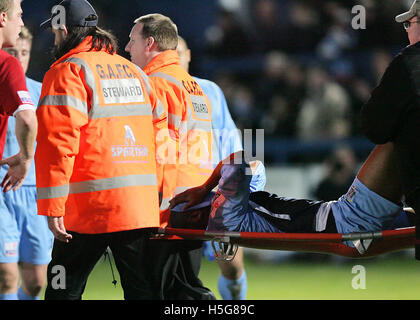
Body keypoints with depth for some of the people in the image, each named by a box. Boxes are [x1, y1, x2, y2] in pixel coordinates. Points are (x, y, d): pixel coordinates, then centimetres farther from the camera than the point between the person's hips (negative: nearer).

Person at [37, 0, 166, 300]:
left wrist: (52, 206, -15)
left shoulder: (68, 71, -5)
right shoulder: (133, 71, 18)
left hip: (90, 206, -6)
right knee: (142, 288, 5)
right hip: (141, 205, 6)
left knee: (64, 289, 3)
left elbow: (58, 142, -14)